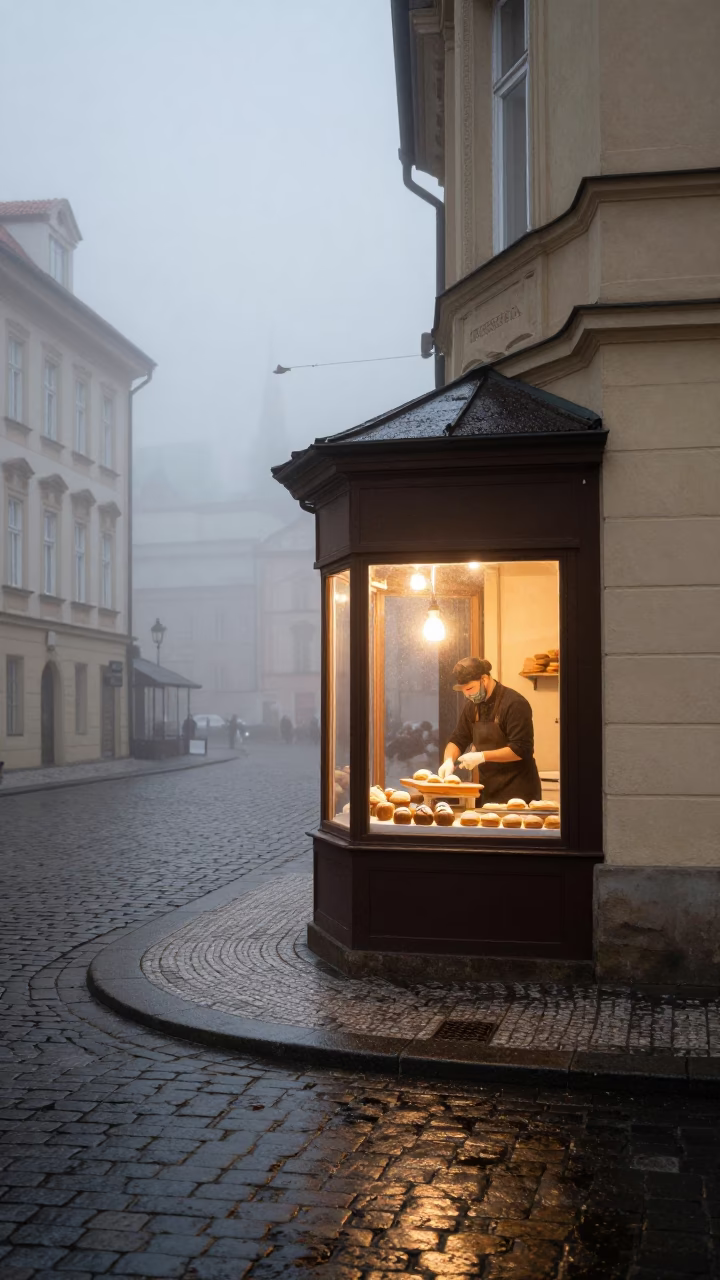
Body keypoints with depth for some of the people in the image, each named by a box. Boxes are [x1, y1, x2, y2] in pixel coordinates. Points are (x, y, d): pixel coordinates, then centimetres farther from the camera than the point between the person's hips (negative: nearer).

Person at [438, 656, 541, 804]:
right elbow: (457, 740, 14)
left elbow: (521, 750, -21)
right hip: (489, 790, 7)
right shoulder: (472, 706, 8)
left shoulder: (514, 704, -16)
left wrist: (482, 756, -23)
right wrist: (449, 760, -7)